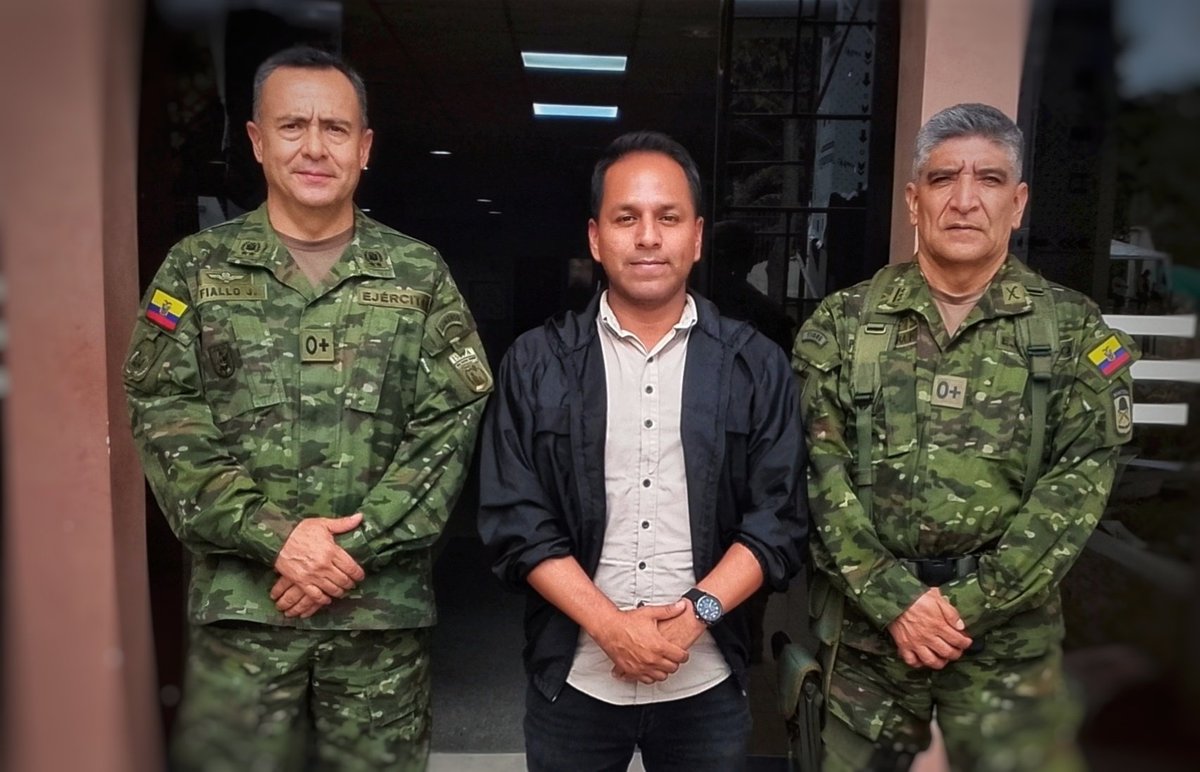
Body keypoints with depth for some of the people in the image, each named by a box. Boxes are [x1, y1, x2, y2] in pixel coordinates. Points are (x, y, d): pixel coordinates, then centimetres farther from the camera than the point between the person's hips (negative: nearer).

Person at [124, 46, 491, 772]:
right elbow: (165, 420, -2)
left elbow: (452, 423, -4)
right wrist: (274, 536, -14)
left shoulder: (420, 273, 3)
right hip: (241, 599, 0)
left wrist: (355, 547, -12)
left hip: (384, 600, 0)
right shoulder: (197, 268, 5)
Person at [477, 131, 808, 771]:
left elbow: (779, 521, -4)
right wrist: (610, 625, -15)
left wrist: (695, 613, -15)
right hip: (573, 680, 0)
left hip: (706, 683, 1)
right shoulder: (537, 364, -3)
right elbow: (516, 522, -6)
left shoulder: (757, 367, -2)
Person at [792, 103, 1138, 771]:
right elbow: (821, 470, -5)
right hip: (866, 615, 1)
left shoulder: (1074, 331, 2)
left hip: (1012, 626, 0)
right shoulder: (843, 323, 0)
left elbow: (1080, 479, -5)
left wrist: (970, 605, -13)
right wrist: (894, 597, -13)